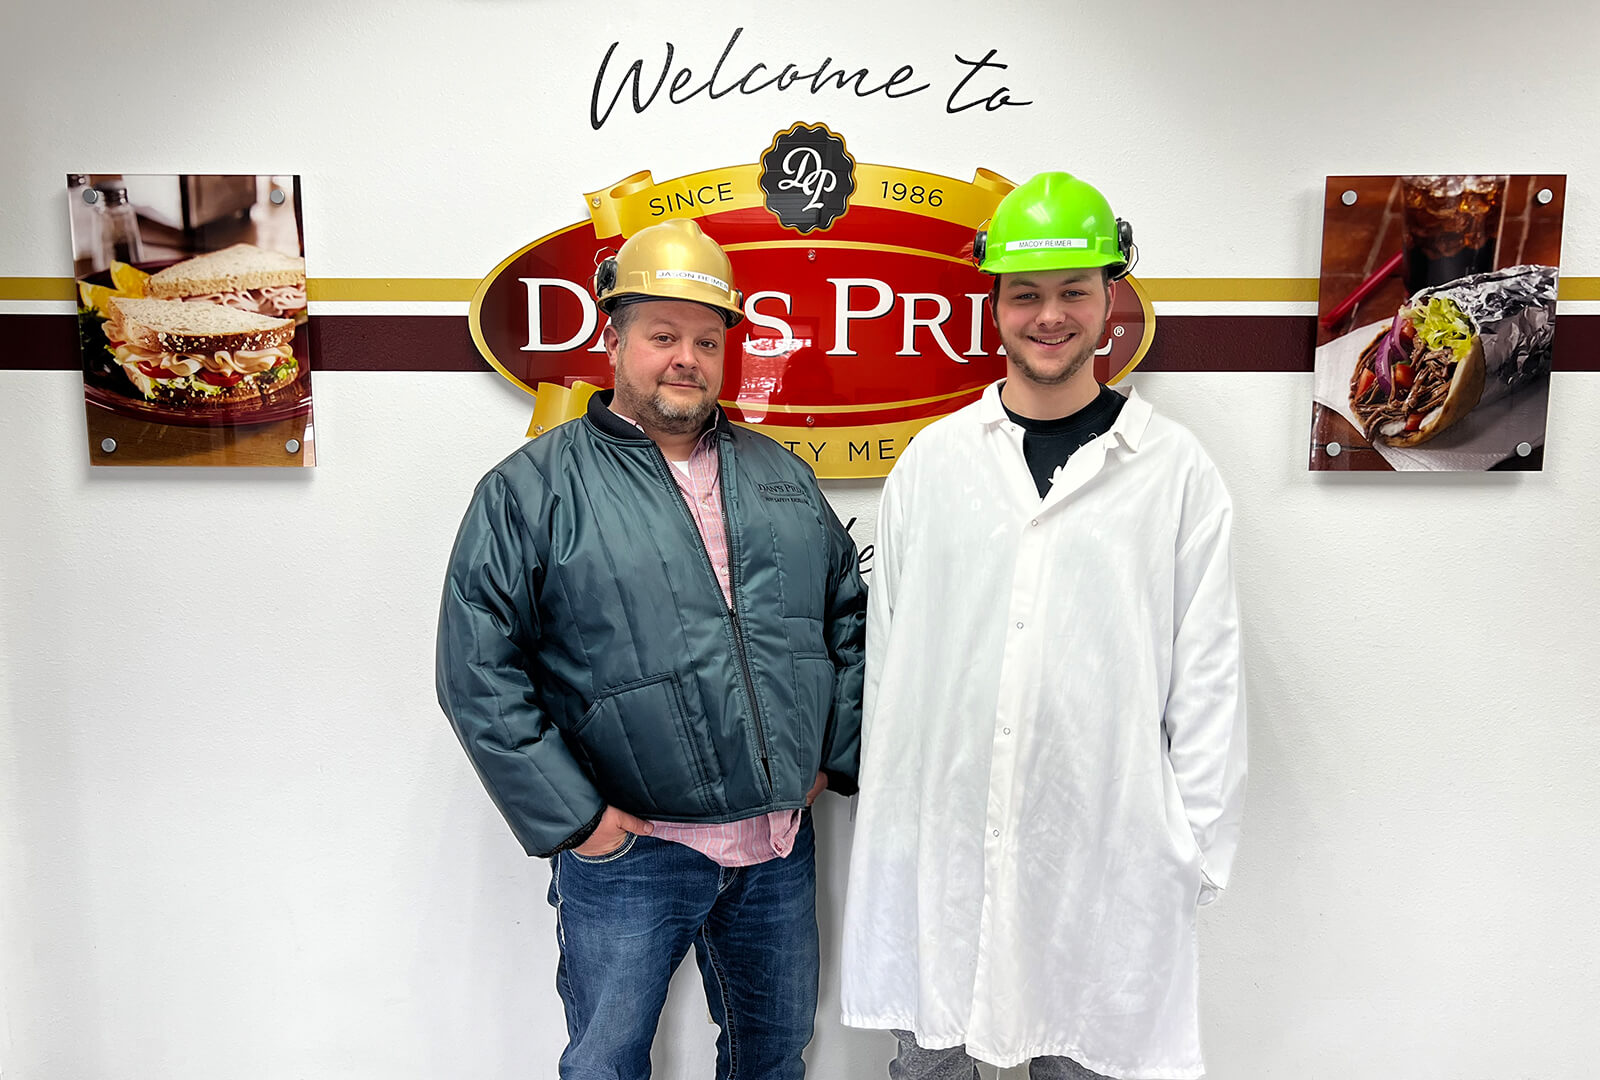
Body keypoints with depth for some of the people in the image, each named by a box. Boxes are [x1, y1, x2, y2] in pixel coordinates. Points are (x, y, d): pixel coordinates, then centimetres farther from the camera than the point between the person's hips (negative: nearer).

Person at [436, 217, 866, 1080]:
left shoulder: (780, 477, 9)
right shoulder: (533, 489, -7)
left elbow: (850, 615, 15)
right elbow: (478, 672, -11)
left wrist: (837, 754, 7)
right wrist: (569, 816, -13)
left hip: (781, 847, 5)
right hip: (626, 853, -4)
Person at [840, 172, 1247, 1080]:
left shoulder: (1177, 471, -2)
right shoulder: (934, 459, 2)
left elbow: (1208, 675, 0)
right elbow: (887, 650, 6)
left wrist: (1195, 848, -1)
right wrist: (884, 806, 6)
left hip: (1101, 849, -1)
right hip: (937, 838, 2)